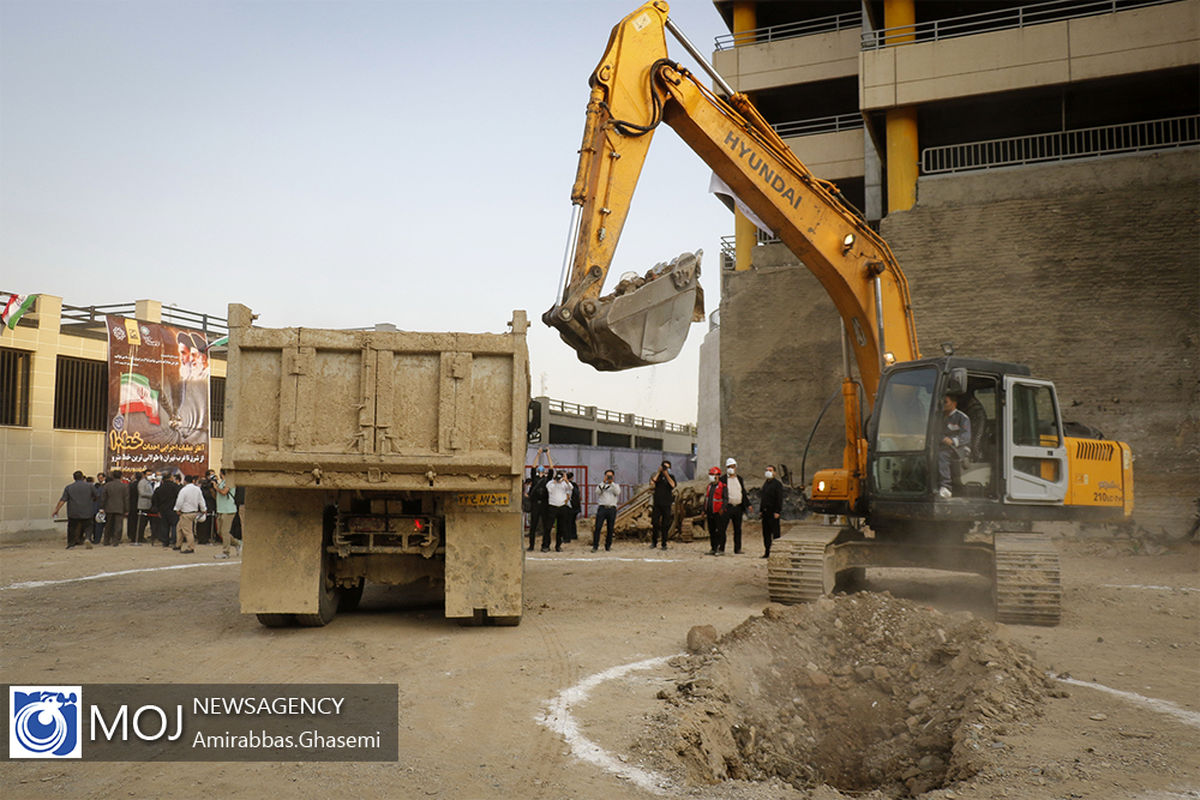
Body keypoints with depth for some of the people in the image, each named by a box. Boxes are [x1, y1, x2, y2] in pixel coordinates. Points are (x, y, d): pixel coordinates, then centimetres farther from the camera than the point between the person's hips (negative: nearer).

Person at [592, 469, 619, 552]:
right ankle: (595, 546, -6)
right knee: (598, 527, -9)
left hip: (612, 509, 1)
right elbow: (598, 491, -7)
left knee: (610, 529, 2)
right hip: (602, 507, -1)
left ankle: (608, 546, 12)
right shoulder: (601, 484, 13)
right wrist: (604, 482, -11)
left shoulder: (616, 485, 15)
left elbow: (617, 492, -6)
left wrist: (612, 482, -12)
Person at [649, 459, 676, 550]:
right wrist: (658, 472, -10)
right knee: (655, 523, 0)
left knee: (665, 525, 1)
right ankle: (654, 543, 12)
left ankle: (664, 544, 7)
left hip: (666, 505, 0)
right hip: (657, 504, 1)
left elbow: (673, 484, -13)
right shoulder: (657, 475, 9)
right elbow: (652, 483, -10)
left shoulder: (671, 477, 8)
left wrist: (666, 474, -12)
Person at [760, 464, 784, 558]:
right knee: (766, 533, 8)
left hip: (773, 512, -8)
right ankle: (767, 552, 12)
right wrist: (761, 510, 17)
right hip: (765, 512, 8)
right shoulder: (765, 483, 17)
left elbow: (779, 499, -12)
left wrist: (777, 512, -18)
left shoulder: (777, 484, -7)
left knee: (774, 533, -7)